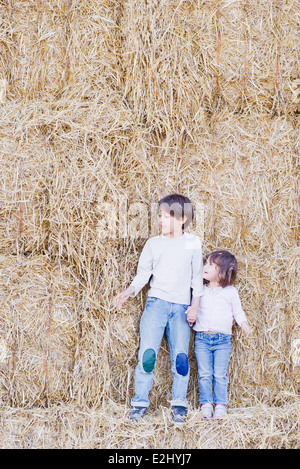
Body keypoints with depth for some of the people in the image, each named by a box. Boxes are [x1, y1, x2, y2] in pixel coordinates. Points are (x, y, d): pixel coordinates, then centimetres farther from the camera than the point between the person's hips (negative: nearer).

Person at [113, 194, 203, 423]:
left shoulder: (193, 243, 10)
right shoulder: (153, 243, 9)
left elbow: (197, 277, 12)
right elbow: (143, 274, 10)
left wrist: (195, 304, 2)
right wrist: (128, 292, -6)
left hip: (182, 307, 0)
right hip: (156, 302, 0)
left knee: (180, 355, -7)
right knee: (147, 352, -10)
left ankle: (179, 405, 6)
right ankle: (140, 402, 1)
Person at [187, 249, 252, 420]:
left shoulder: (231, 292, 4)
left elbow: (238, 311, 9)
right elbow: (194, 309, 15)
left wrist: (245, 324, -7)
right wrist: (192, 316, -7)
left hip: (223, 340, -2)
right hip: (202, 338, 2)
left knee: (220, 374, -1)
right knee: (204, 374, 1)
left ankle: (221, 405, 8)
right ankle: (206, 404, 11)